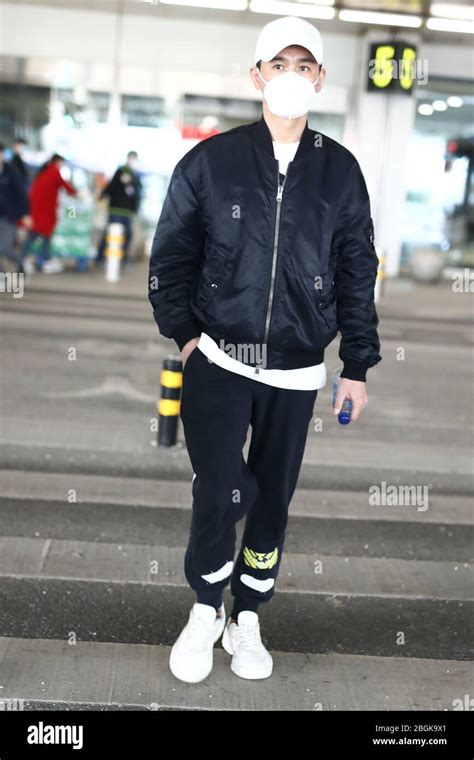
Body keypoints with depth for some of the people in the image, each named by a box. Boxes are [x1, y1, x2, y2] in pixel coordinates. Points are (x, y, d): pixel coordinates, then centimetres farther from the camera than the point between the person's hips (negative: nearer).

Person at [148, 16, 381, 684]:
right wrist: (185, 333, -2)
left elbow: (356, 273, 7)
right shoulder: (210, 161, -2)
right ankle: (206, 612, 16)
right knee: (222, 490, -10)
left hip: (297, 373, 2)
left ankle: (247, 619, 29)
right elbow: (170, 255, 5)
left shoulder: (341, 171, 3)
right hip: (218, 361, -2)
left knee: (274, 497, 9)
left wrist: (357, 365, 6)